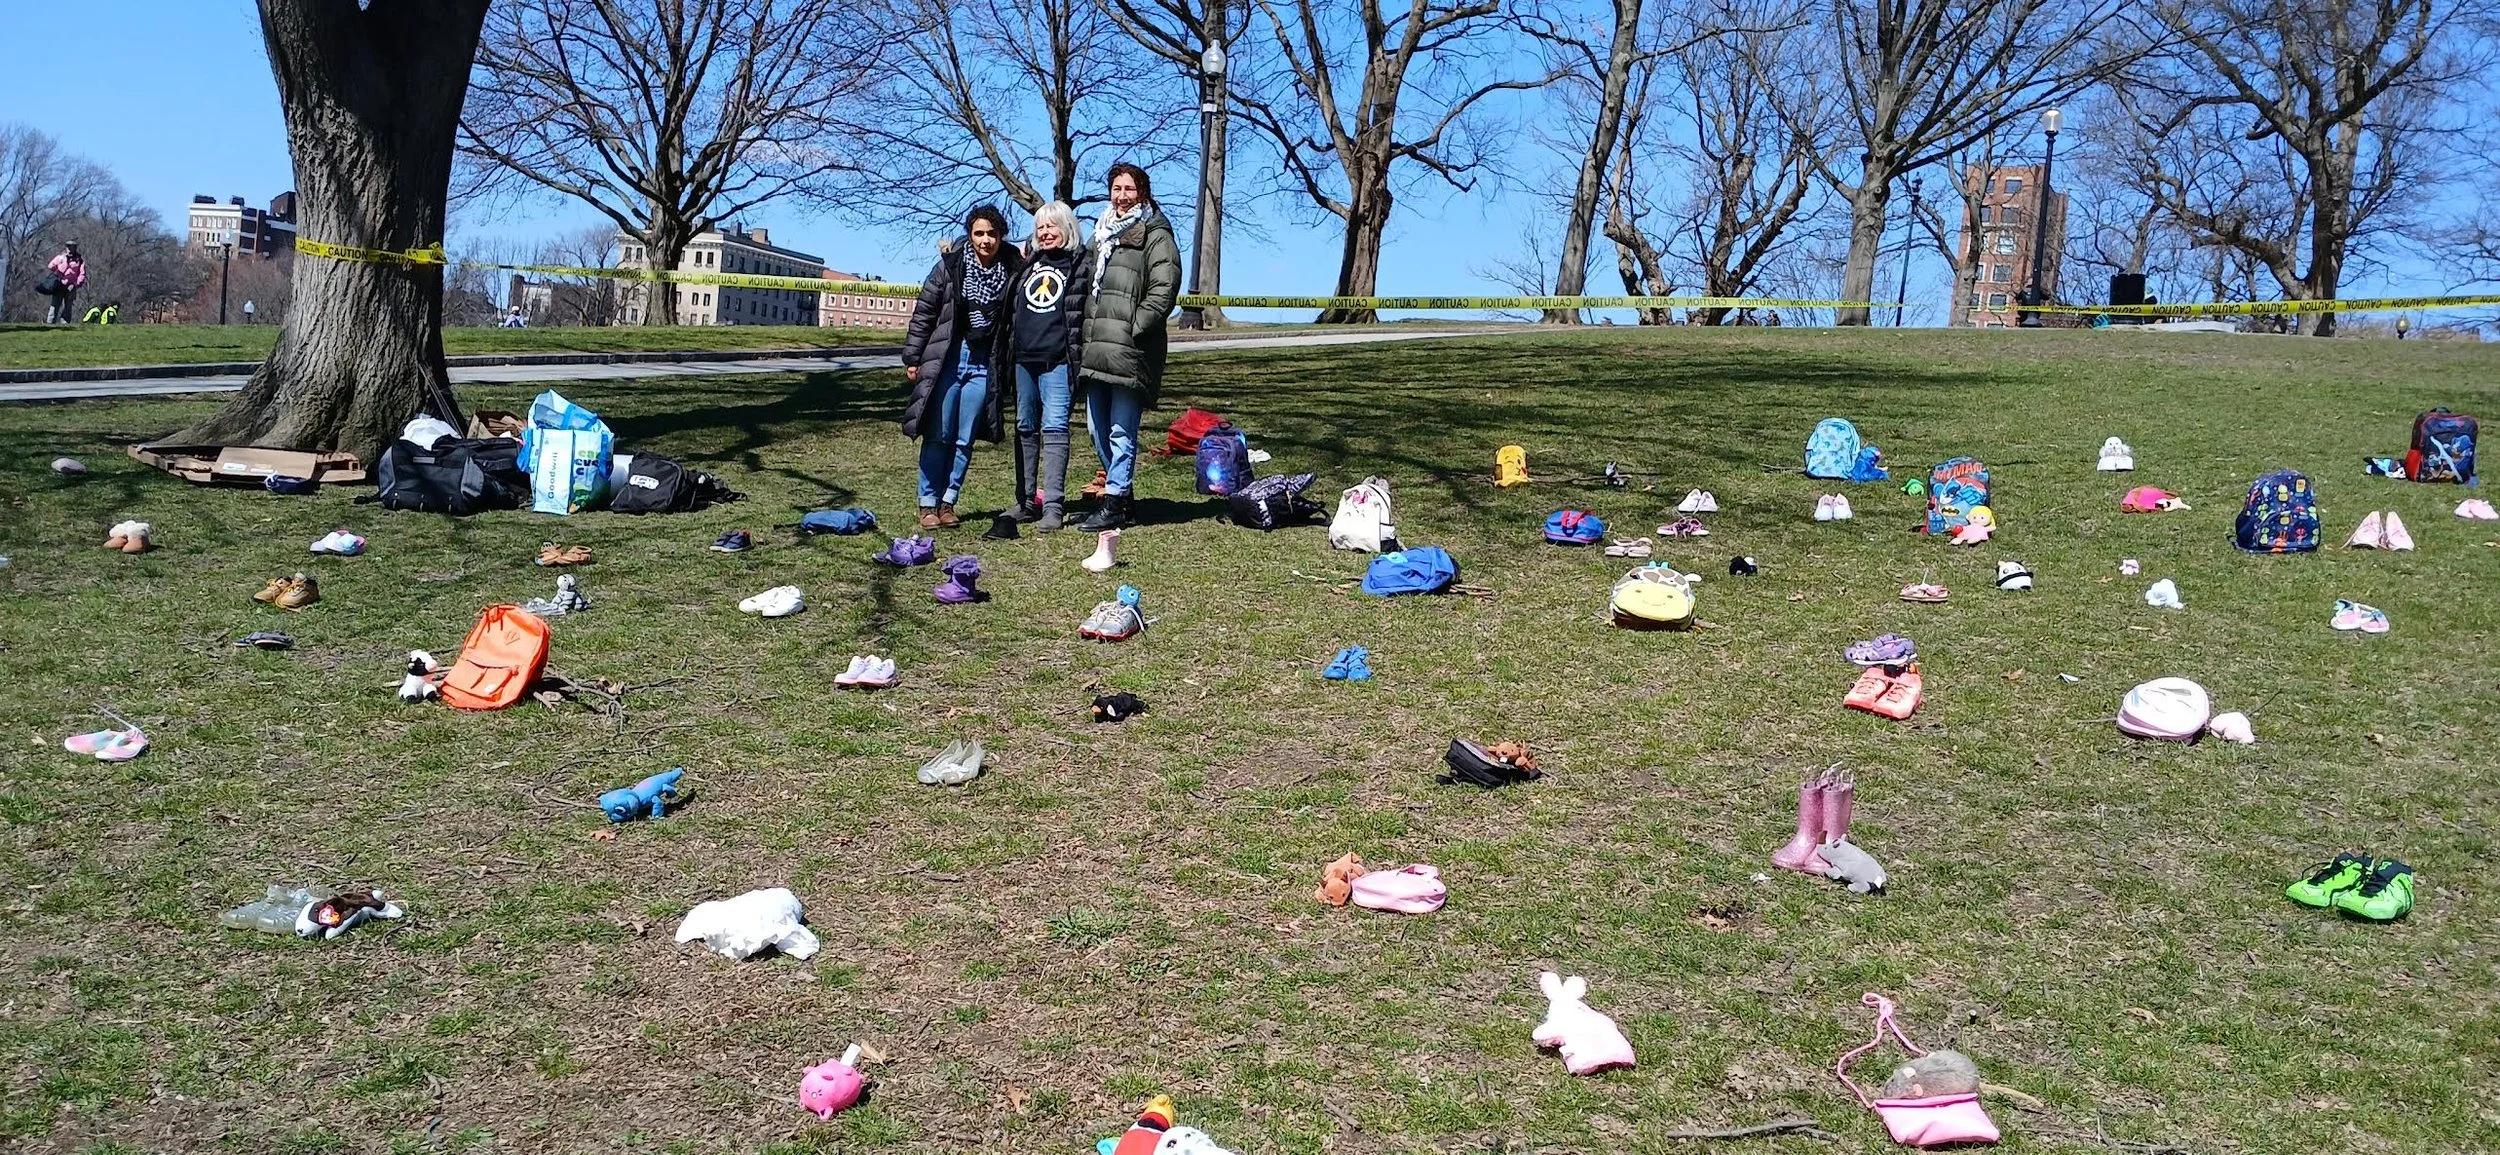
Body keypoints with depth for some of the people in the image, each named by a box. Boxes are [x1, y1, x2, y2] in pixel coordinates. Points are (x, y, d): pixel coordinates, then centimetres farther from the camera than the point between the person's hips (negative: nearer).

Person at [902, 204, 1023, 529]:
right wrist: (912, 358, 0)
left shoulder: (1012, 271, 0)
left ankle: (948, 502, 15)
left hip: (984, 365, 1)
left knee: (965, 440, 5)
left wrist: (1009, 369, 3)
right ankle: (928, 504, 6)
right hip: (947, 359, -1)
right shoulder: (952, 264, -3)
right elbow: (924, 310, 1)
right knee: (937, 436, -1)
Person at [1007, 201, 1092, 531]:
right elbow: (1013, 305, 27)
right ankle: (1027, 502, 17)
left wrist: (1081, 353, -10)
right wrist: (1010, 345, 16)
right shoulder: (1029, 261, 17)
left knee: (1054, 429, -11)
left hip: (1058, 360, -6)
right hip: (1024, 358, 6)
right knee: (1025, 428, 10)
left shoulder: (1081, 265, 1)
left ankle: (1053, 506, -12)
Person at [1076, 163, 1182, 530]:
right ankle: (1120, 488, 28)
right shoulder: (1102, 233, 21)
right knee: (1097, 428, 14)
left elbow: (1163, 290, -13)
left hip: (1129, 352, -8)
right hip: (1096, 351, 8)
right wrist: (1085, 340, 17)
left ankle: (1115, 504, -1)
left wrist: (1133, 329, -17)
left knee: (1121, 430, -6)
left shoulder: (1155, 236, -3)